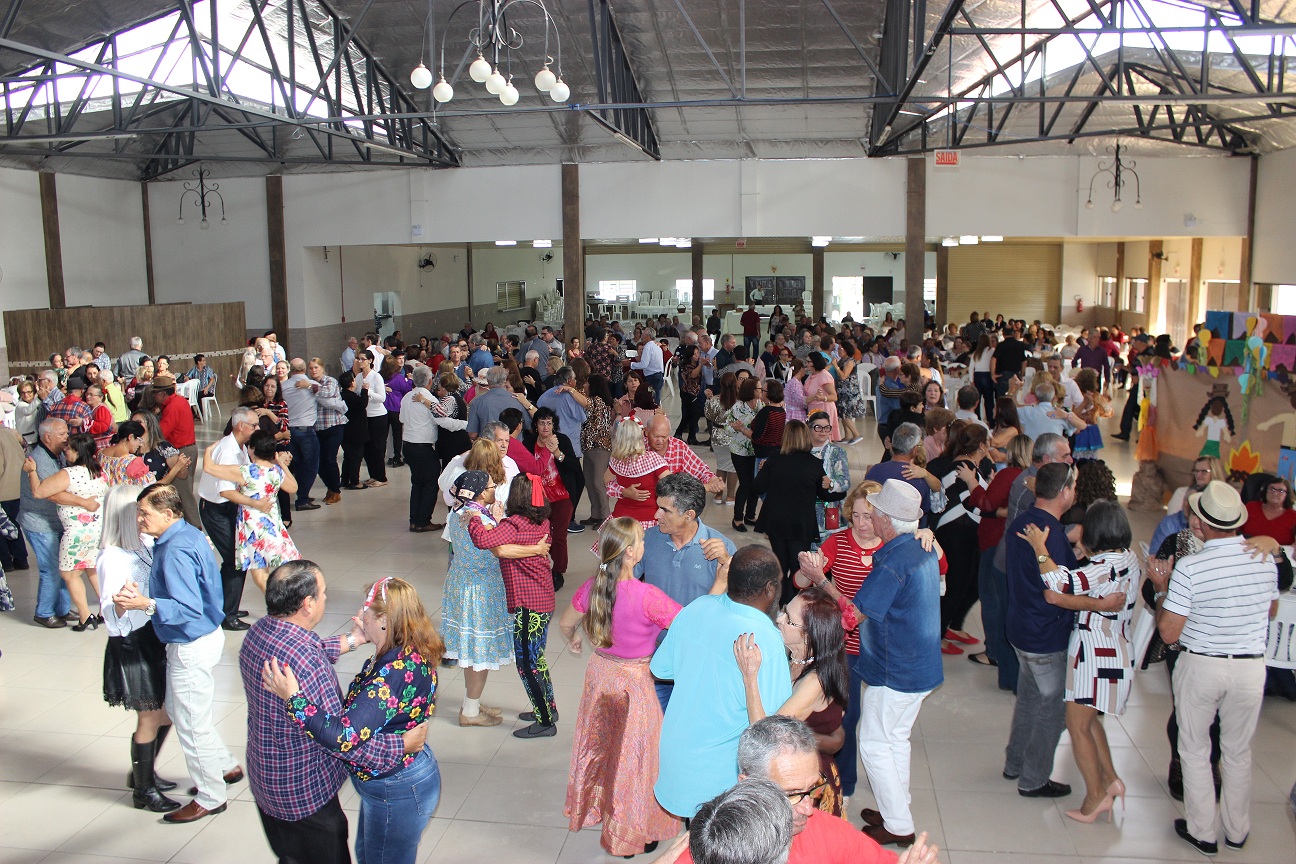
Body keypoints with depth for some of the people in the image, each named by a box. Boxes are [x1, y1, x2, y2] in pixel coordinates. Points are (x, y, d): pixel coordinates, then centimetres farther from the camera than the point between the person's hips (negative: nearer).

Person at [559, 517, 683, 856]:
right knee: (631, 755, 13)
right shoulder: (647, 597, -29)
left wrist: (573, 642, 31)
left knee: (598, 745, 26)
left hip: (600, 673, 5)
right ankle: (630, 834, 31)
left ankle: (590, 806, 49)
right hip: (634, 681, -5)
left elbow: (565, 623, 7)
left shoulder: (592, 588, -10)